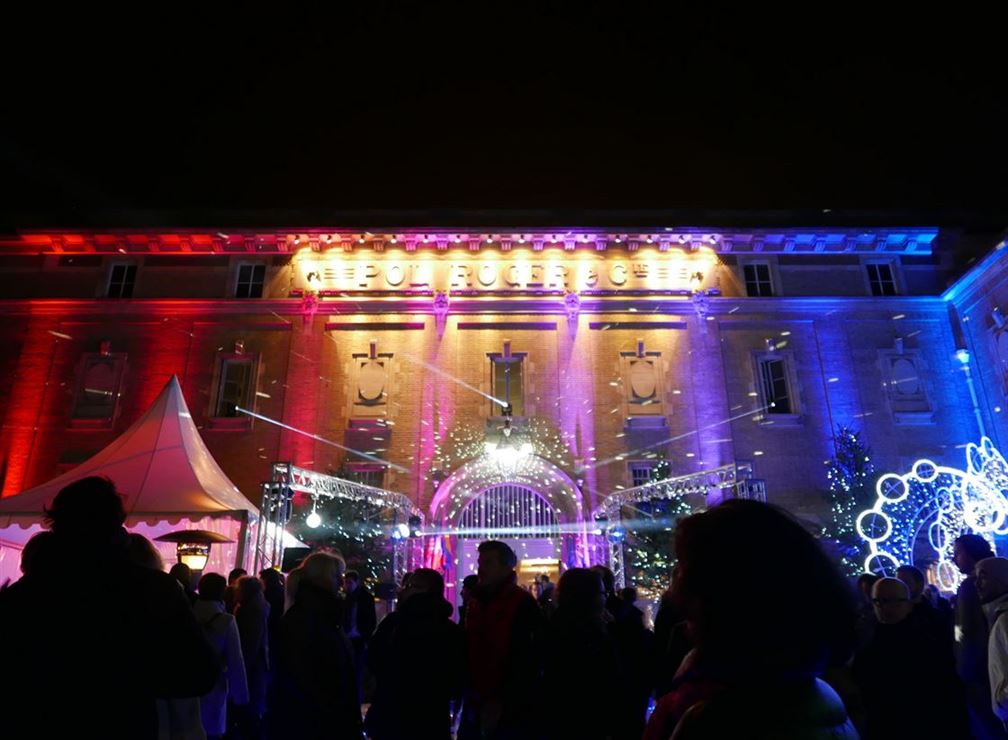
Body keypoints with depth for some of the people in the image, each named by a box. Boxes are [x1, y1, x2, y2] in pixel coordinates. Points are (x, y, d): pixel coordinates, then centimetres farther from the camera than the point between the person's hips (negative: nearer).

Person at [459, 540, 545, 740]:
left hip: (512, 713, -6)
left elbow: (527, 662, -16)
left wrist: (501, 703, -18)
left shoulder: (524, 604, -13)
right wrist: (470, 697, 9)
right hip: (476, 709, 6)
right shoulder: (475, 604, 10)